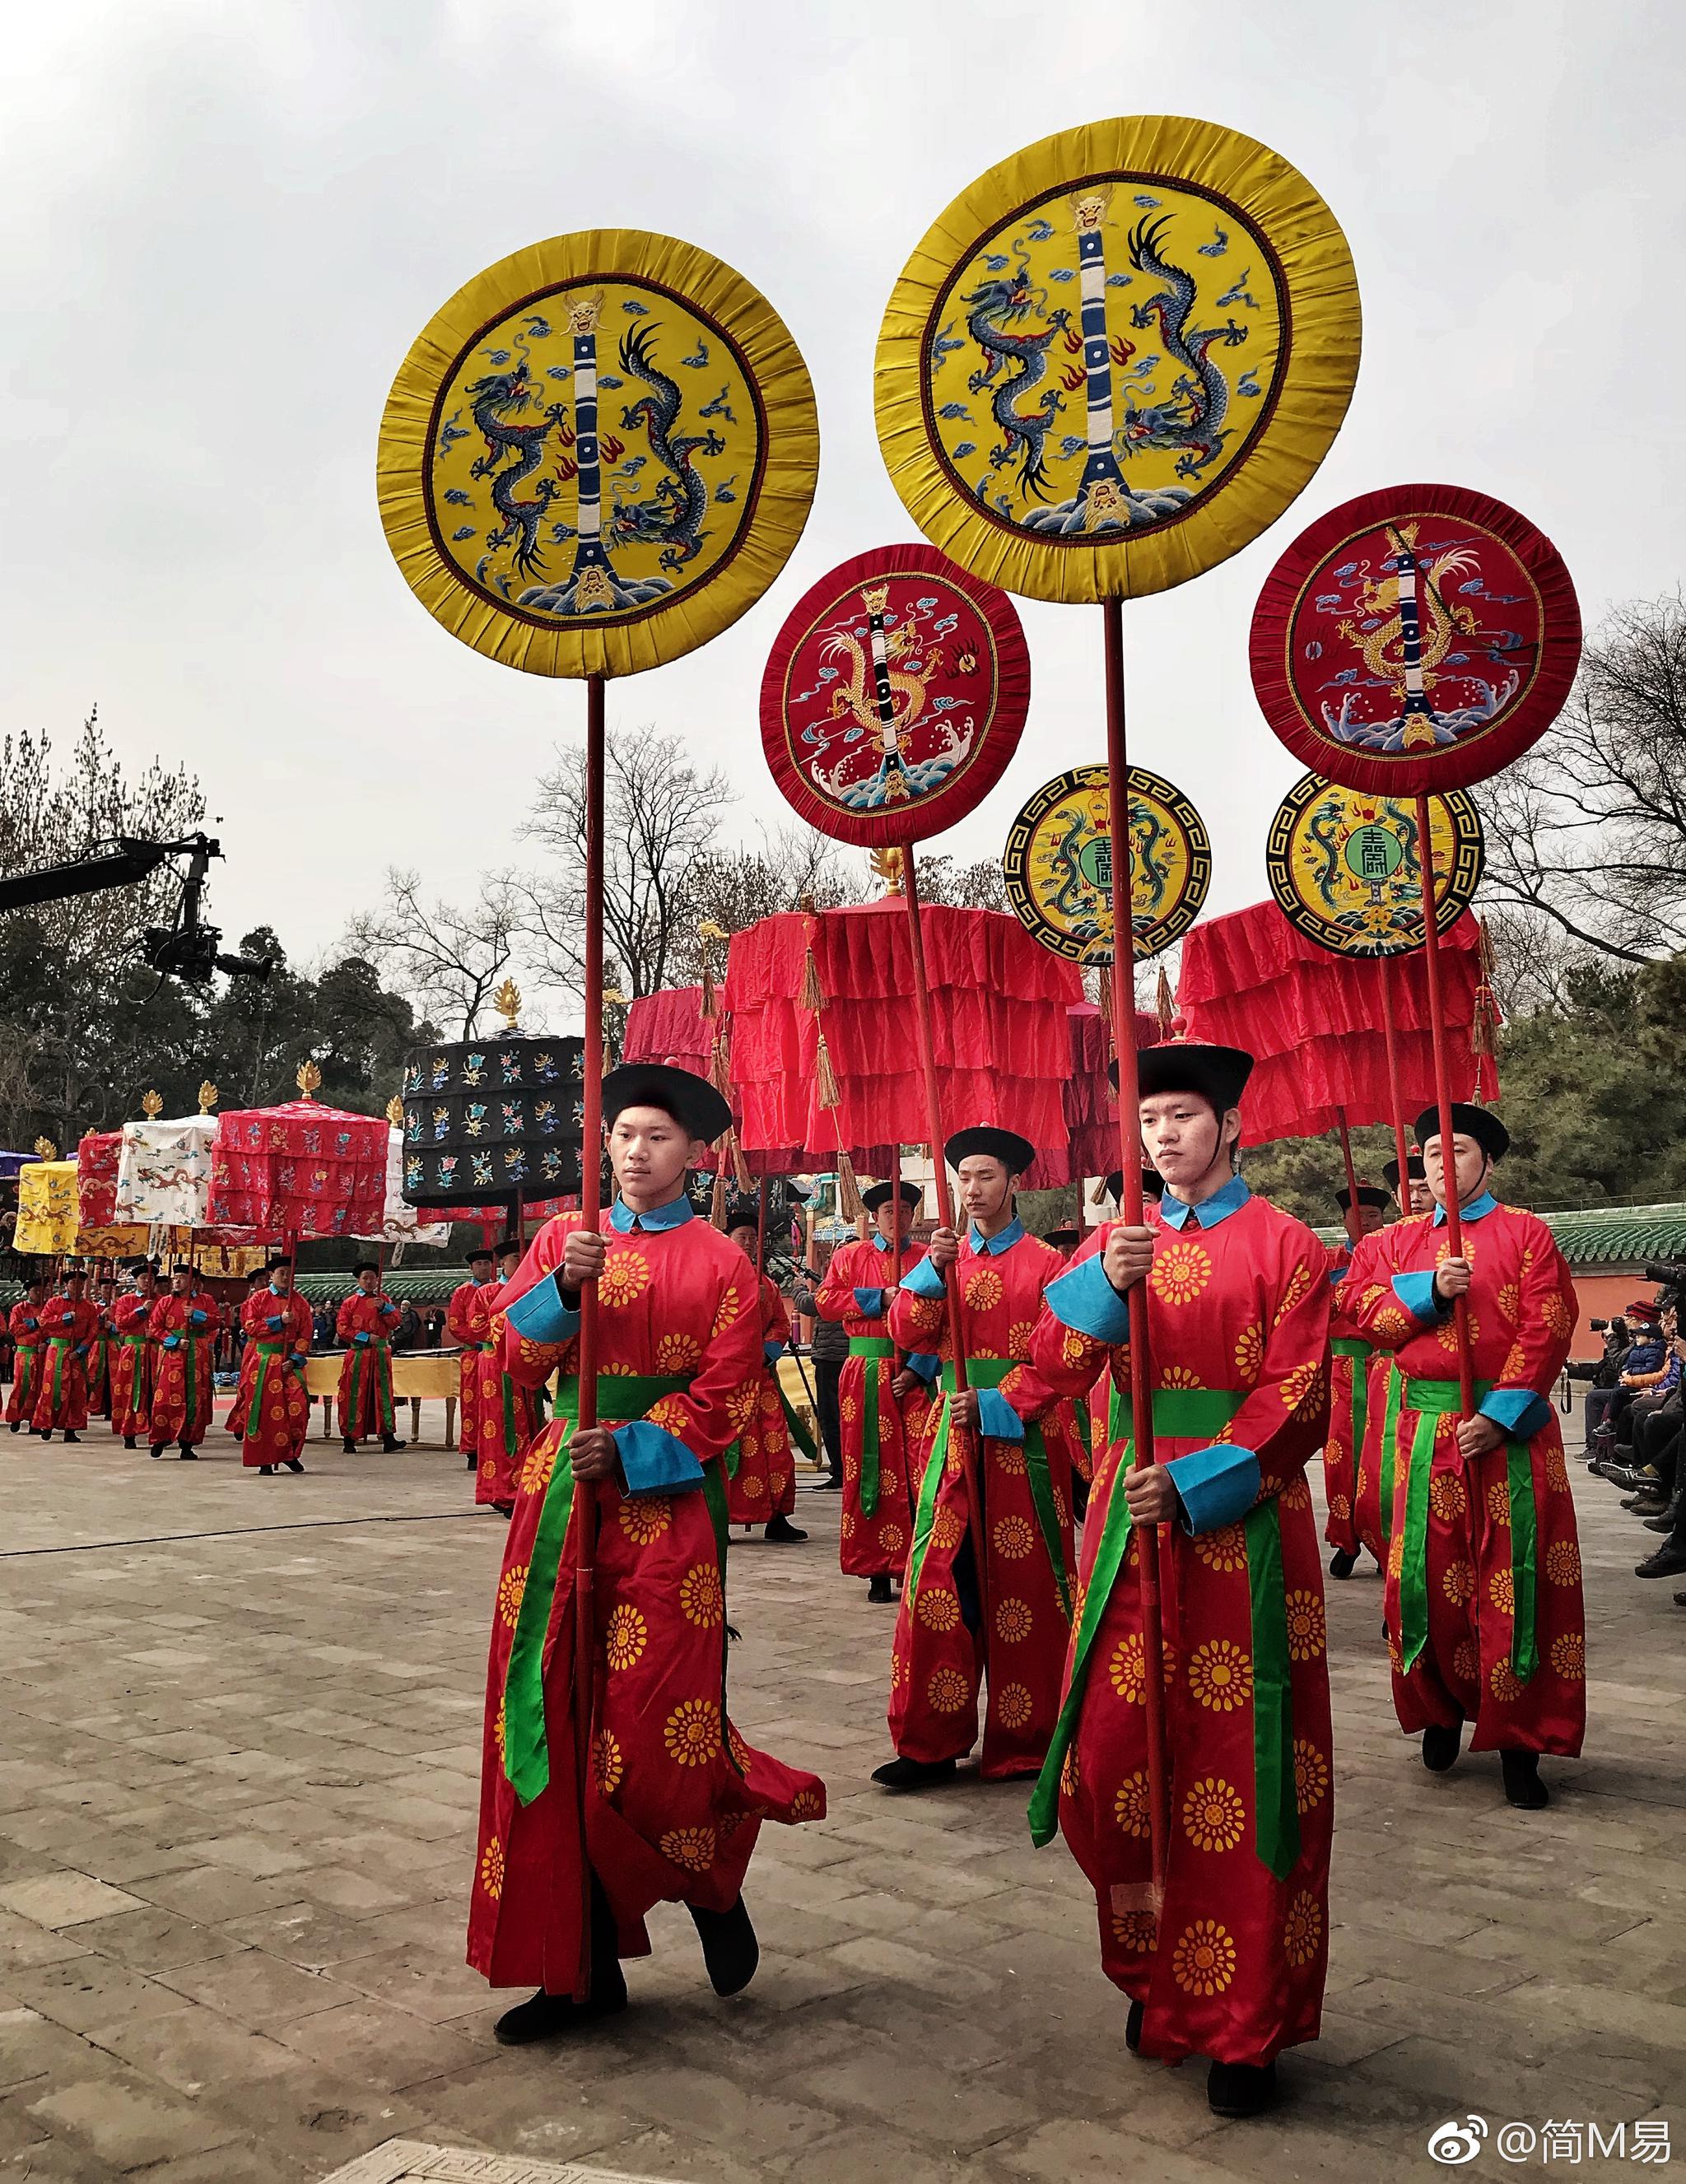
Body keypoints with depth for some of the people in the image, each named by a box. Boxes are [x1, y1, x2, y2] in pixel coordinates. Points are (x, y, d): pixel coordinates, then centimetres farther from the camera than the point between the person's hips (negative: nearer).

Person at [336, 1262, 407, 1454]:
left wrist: (384, 1308, -13)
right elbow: (342, 1328, -3)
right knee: (354, 1396, 0)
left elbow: (395, 1322, 4)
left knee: (383, 1394, 1)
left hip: (381, 1354, 2)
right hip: (358, 1354, -2)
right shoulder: (350, 1302, 3)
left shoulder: (384, 1299, 11)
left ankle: (388, 1440, 0)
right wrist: (365, 1338, -11)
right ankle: (349, 1440, 7)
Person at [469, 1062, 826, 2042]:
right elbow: (520, 1359, 4)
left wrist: (628, 1452, -16)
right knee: (554, 1722, 4)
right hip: (561, 1504, 4)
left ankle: (713, 1880, 27)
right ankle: (580, 1964, 17)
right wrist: (565, 1286, -13)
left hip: (665, 1511, -4)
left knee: (653, 1732, -6)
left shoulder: (722, 1265, 1)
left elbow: (721, 1404, -4)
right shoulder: (564, 1238, 12)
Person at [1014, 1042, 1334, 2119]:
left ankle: (1248, 2022, 14)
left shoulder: (1286, 1247, -1)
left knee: (1242, 1771, 1)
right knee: (1118, 1754, 5)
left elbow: (1293, 1402, -6)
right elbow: (1051, 1374, 0)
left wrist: (1196, 1486, -18)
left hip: (1243, 1524, -3)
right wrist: (1106, 1285, -17)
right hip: (1131, 1509, 4)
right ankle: (1161, 1974, 27)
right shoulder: (1116, 1241, 10)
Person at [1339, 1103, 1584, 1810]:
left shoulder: (1526, 1233, 2)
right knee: (1430, 1577, 6)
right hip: (1426, 1429, 3)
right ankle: (1442, 1712, 24)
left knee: (1517, 1582, -2)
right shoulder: (1400, 1243, 13)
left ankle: (1518, 1742, 6)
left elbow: (1546, 1330, -7)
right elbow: (1368, 1317, 2)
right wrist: (1430, 1290, -14)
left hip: (1510, 1429, -3)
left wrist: (1499, 1416, -15)